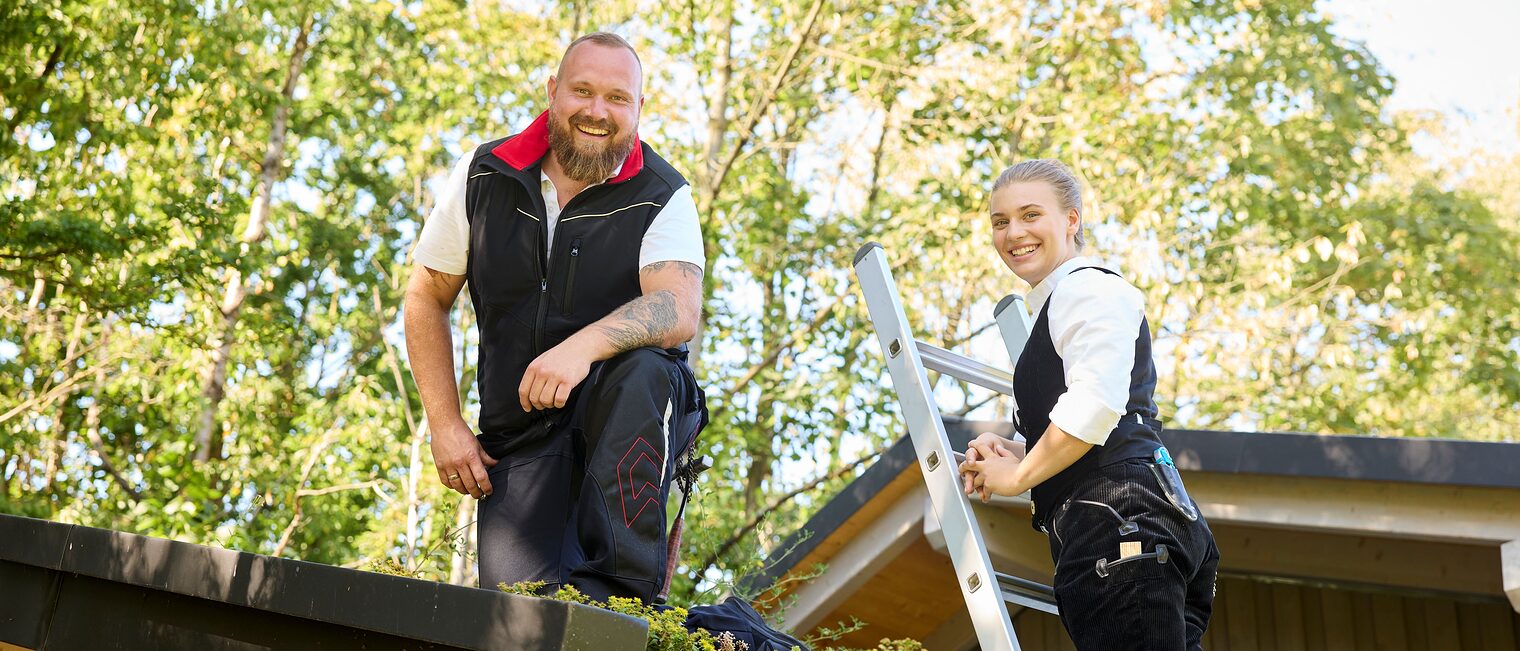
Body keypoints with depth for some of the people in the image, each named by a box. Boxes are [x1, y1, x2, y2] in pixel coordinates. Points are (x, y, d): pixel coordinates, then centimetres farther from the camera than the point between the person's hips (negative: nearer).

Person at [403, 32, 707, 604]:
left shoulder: (662, 197, -5)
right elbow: (426, 300, 10)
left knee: (641, 371, -38)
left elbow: (679, 310, -23)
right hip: (521, 433, 1)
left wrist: (584, 345, -41)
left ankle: (615, 588, -31)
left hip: (628, 424, -1)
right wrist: (446, 426, 2)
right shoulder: (483, 177, 3)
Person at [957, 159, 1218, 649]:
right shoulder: (1052, 307, 29)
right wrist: (1007, 451, 16)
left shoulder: (1089, 288, -3)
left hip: (1120, 521, -10)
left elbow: (1094, 407, -18)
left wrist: (1018, 476, -5)